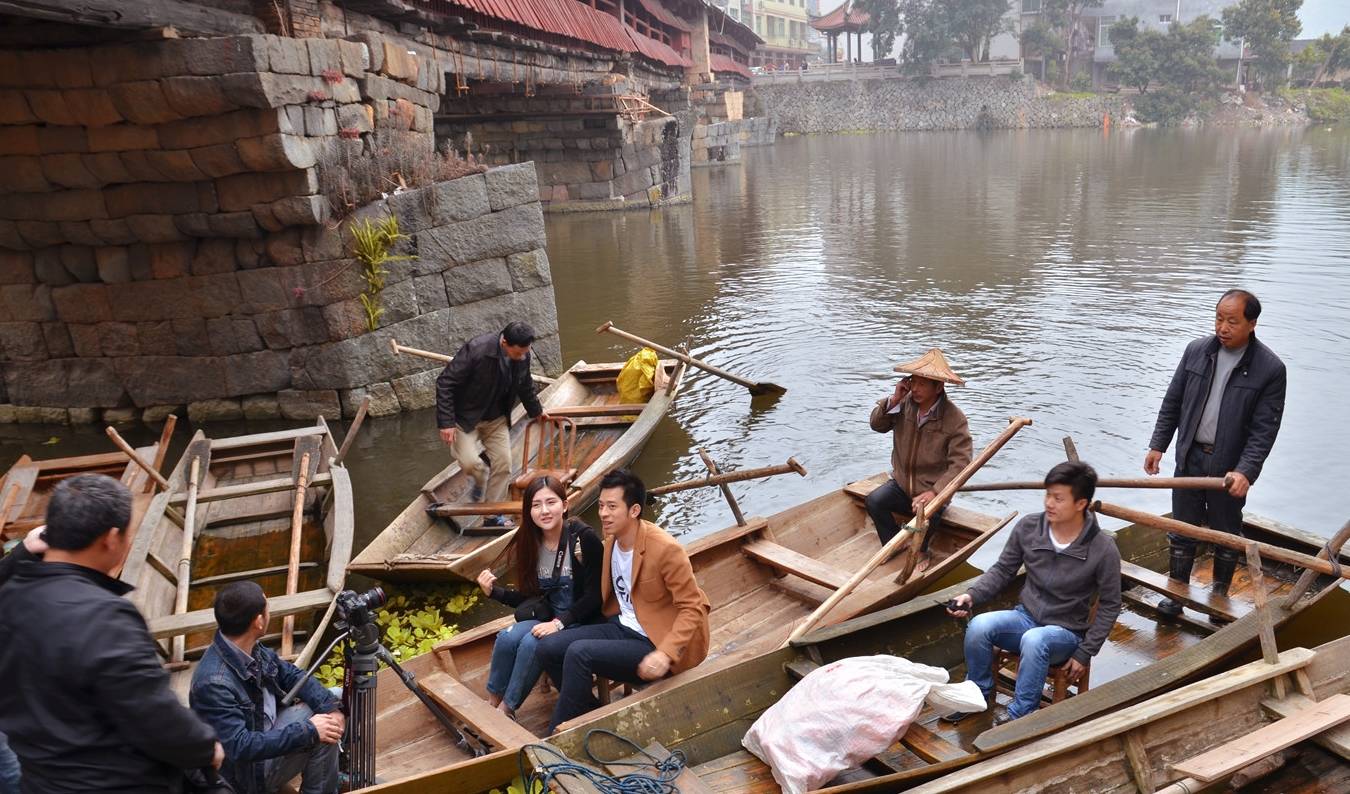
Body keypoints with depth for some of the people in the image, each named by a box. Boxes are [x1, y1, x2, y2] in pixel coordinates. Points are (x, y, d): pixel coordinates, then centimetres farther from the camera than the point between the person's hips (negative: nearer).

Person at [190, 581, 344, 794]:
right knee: (320, 733, -19)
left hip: (265, 732, 8)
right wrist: (308, 731, -31)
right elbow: (240, 747, -34)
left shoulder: (250, 648, -10)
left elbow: (292, 675, 2)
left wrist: (330, 706, -14)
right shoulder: (214, 682, -33)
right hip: (248, 770, -8)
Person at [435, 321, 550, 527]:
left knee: (503, 464, 2)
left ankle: (493, 516, 15)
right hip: (465, 417, -5)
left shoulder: (523, 356, -11)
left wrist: (536, 410, 27)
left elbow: (525, 386, 13)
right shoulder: (477, 350, -30)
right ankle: (481, 479, 17)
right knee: (469, 462, -19)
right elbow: (445, 383, -25)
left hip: (496, 419, 5)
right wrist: (446, 423, -26)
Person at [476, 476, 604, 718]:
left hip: (580, 621, -5)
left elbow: (594, 595, -16)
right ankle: (492, 703, -3)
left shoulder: (584, 538, -17)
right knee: (507, 638, -21)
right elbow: (528, 596, 8)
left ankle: (507, 708, -8)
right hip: (547, 616, 5)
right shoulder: (529, 543, 2)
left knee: (531, 643, -28)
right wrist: (493, 591, -5)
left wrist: (559, 622, -23)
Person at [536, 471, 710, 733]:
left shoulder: (665, 549, -21)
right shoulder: (611, 541, 2)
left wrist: (665, 654, -31)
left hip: (653, 644, -8)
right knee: (549, 647, -7)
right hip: (622, 626, 8)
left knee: (578, 653, -25)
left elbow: (692, 608, -19)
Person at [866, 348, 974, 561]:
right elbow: (877, 425, 3)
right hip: (901, 484, 4)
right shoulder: (905, 402, -2)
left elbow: (960, 464, -20)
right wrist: (893, 400, -15)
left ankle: (920, 552, 2)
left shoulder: (955, 419, -17)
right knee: (874, 500, -22)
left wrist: (934, 492, -33)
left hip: (932, 489, -4)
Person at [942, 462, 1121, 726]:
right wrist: (972, 596, -13)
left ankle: (1019, 714, -18)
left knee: (1034, 640, -38)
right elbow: (1002, 570, 5)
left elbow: (1110, 605, -5)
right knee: (979, 626, -27)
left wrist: (1085, 653, -7)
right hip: (1025, 617, 3)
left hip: (1065, 633, -3)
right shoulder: (1028, 527, -8)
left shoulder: (1103, 549, -15)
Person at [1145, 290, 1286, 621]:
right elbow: (1172, 402, 6)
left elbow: (1265, 429, -13)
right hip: (1190, 458, 3)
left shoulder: (1270, 369, -12)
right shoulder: (1196, 351, -2)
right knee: (1182, 530, 11)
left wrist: (1245, 472, -22)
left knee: (1226, 533, 14)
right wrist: (1158, 445, 4)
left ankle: (1220, 595, 32)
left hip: (1230, 467, -2)